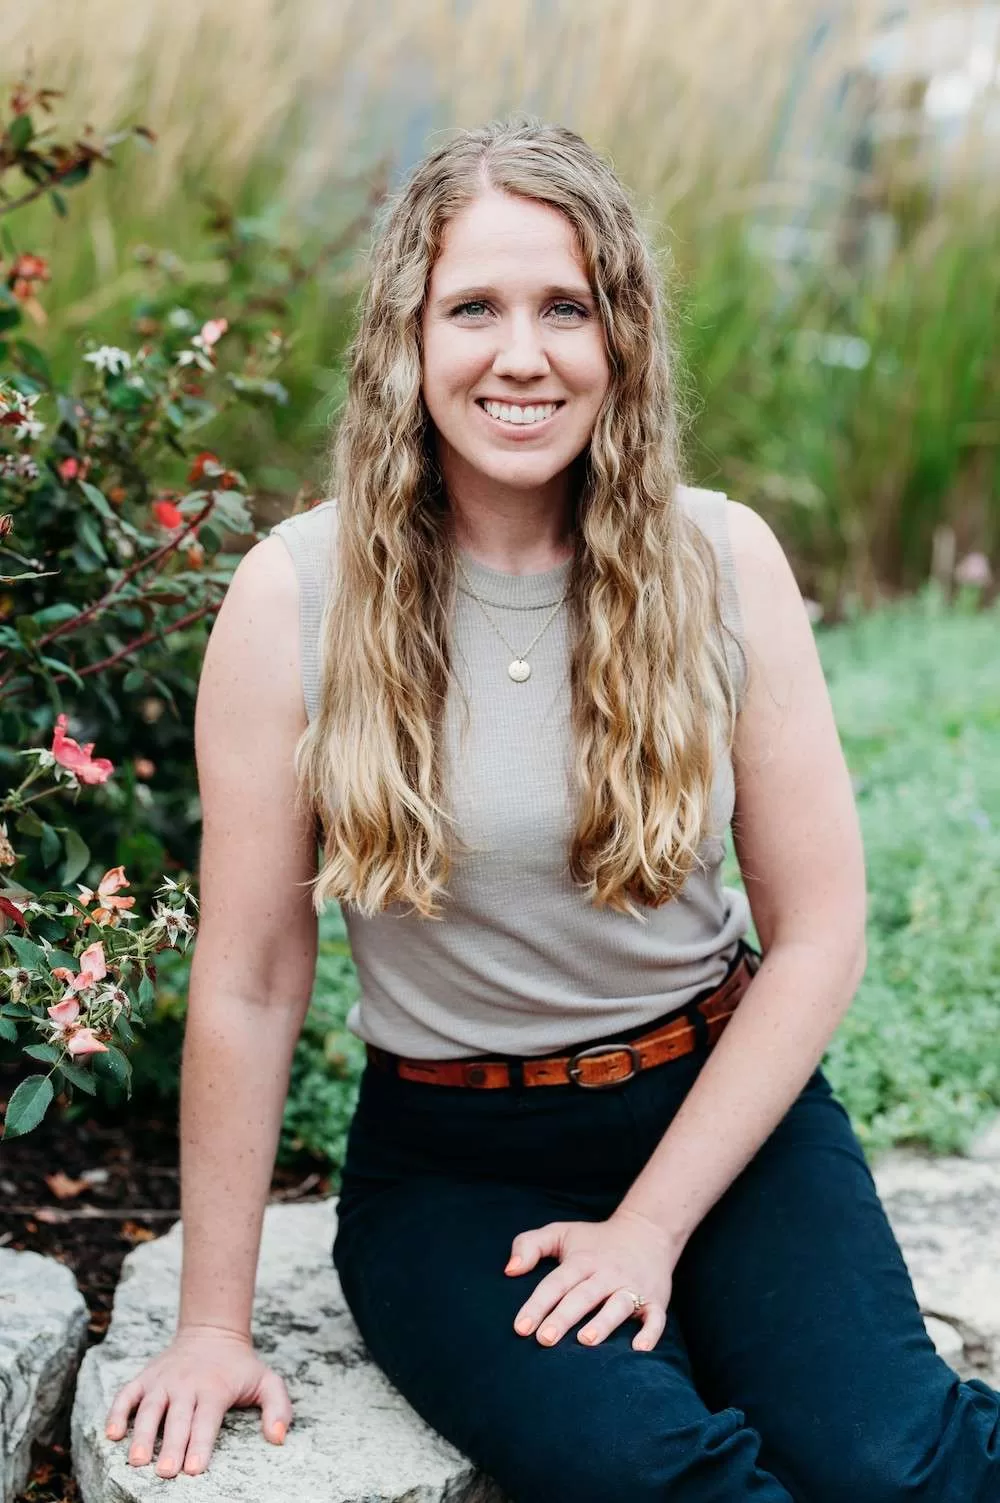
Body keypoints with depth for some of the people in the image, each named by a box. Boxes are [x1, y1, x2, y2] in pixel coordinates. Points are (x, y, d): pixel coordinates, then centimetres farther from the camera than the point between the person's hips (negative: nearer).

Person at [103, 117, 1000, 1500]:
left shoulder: (724, 561, -5)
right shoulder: (299, 594, -9)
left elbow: (818, 934, -2)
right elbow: (250, 982, -6)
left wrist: (650, 1226, -9)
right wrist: (213, 1323, -1)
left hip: (719, 1101, 2)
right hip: (450, 1157, -1)